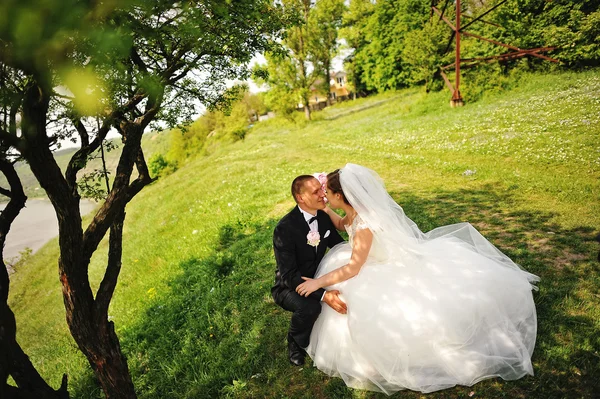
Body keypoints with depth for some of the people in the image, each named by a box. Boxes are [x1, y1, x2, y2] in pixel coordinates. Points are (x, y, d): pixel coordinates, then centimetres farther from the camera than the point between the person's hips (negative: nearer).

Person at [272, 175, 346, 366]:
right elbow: (289, 275, -30)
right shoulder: (285, 228, -28)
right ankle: (296, 343, -1)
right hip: (289, 286, -6)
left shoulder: (323, 216, -7)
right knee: (310, 307, -35)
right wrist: (323, 295, -40)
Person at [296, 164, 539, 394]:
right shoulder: (355, 212, -8)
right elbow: (342, 225, 18)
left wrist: (319, 282, -28)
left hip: (404, 269, -9)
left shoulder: (364, 223, -36)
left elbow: (353, 268, -31)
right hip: (393, 261, 9)